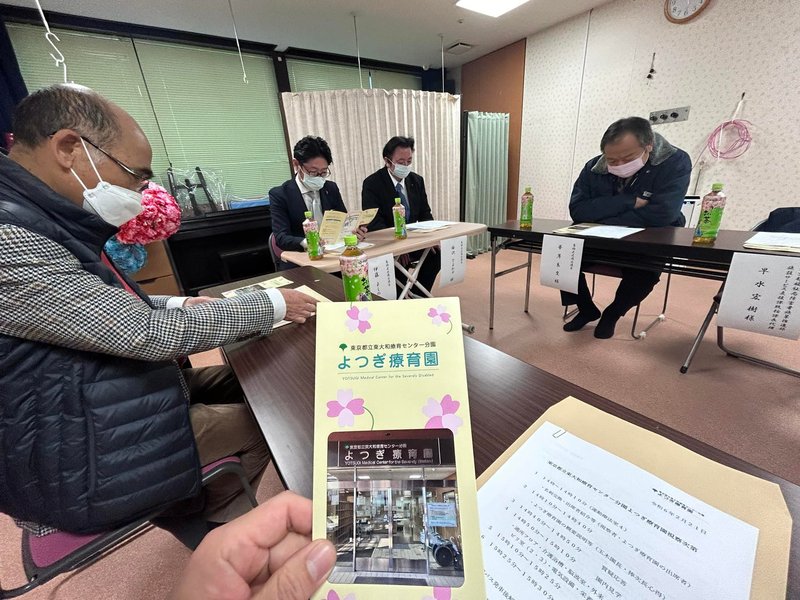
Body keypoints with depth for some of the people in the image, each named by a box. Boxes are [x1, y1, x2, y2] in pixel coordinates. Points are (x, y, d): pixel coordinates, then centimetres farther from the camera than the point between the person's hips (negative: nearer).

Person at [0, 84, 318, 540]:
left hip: (111, 397, 9)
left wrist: (176, 306, -1)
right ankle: (213, 526, 31)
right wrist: (273, 305, -21)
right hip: (80, 463, -8)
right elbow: (148, 334, -30)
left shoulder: (45, 223, 2)